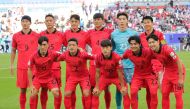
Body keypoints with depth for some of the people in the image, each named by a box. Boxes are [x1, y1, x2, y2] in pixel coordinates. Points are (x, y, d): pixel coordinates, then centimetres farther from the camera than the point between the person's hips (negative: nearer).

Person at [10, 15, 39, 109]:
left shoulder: (36, 36, 2)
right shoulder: (16, 36, 6)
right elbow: (13, 51, 13)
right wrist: (11, 65, 8)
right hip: (21, 67, 1)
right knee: (22, 90, 4)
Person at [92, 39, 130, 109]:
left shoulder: (117, 57, -32)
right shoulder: (98, 58, -25)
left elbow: (119, 73, -20)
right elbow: (97, 73, -11)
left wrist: (122, 86, -15)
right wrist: (97, 87, -8)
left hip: (116, 77, -2)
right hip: (105, 77, 2)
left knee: (125, 93, -13)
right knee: (95, 93, -6)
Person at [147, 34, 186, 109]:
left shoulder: (167, 49, -28)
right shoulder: (153, 52, -7)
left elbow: (178, 62, -26)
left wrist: (181, 78, -25)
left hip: (177, 71, -7)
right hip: (167, 72, 7)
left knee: (178, 95, -7)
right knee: (164, 94, 5)